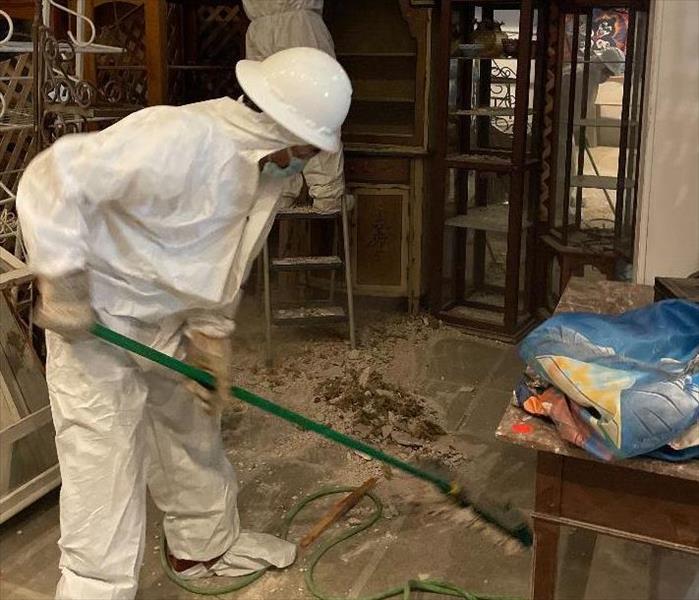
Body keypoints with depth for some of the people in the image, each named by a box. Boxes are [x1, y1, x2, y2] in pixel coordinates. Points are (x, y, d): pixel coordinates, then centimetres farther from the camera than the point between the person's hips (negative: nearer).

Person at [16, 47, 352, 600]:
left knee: (196, 433, 22)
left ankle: (207, 544, 44)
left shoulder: (270, 168, -3)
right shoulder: (179, 139, -31)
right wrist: (63, 281, -28)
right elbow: (52, 178, -29)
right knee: (104, 470, -3)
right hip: (96, 323, -8)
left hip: (168, 323, 9)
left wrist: (211, 339, 5)